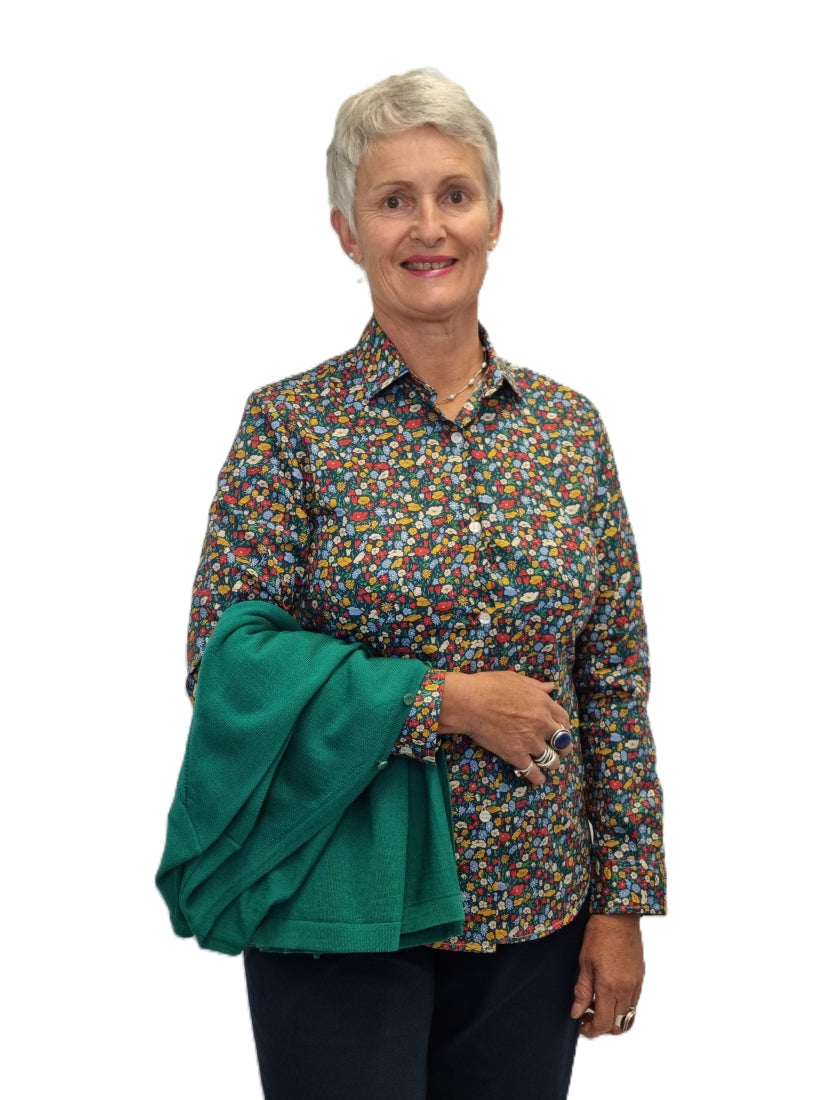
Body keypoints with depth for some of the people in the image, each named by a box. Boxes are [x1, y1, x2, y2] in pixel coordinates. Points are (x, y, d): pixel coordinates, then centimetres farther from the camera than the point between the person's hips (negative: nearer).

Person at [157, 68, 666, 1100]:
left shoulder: (568, 425, 3)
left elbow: (616, 682, 4)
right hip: (343, 909, -3)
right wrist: (444, 699, -17)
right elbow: (226, 653, -11)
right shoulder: (291, 422, -5)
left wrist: (622, 903, 2)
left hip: (533, 912, 3)